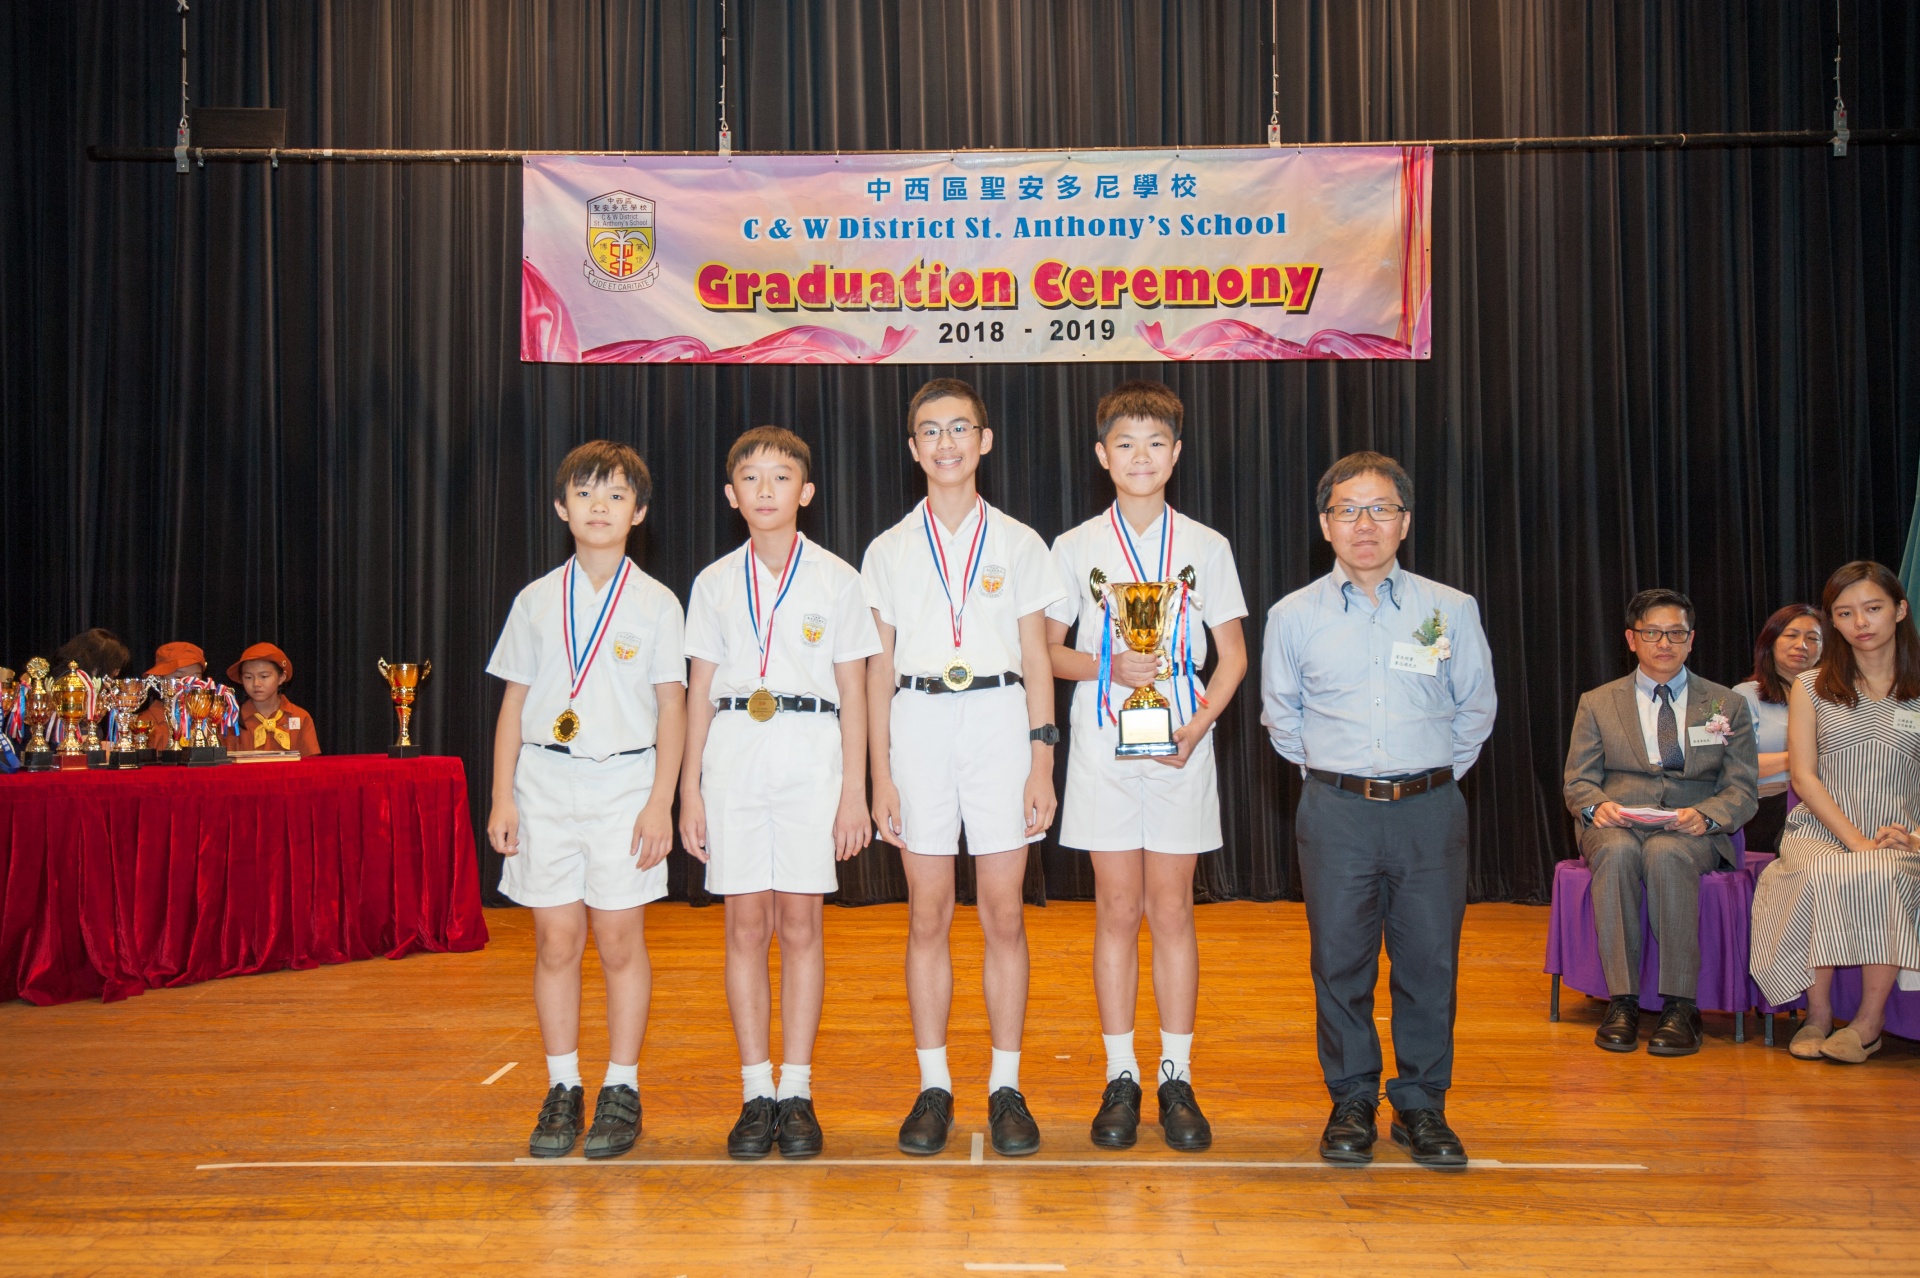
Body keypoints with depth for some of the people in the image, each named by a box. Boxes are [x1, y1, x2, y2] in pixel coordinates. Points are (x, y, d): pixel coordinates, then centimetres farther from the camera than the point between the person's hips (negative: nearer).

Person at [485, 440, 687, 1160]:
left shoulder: (656, 603, 2)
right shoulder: (536, 601, 9)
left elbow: (671, 707, 1)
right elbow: (514, 702, 10)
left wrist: (661, 800, -6)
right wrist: (502, 797, 4)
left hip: (623, 783, -2)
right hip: (545, 783, 2)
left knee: (619, 939, 1)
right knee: (555, 939, 3)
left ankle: (621, 1092, 14)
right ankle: (562, 1092, 16)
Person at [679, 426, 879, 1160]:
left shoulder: (836, 579, 4)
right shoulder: (715, 584, 10)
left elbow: (852, 692, 3)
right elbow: (699, 691, 11)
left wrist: (855, 789, -2)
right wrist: (689, 788, 6)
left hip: (811, 754, -1)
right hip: (734, 755, 2)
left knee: (800, 924, 0)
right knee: (745, 926, 2)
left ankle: (796, 1092, 9)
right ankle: (755, 1092, 11)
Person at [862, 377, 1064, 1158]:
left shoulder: (1018, 544, 7)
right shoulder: (889, 551, 9)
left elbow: (1036, 662, 6)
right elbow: (880, 669, 8)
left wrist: (1042, 762, -2)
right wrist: (880, 774, 1)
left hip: (1000, 721, -1)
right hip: (920, 726, 1)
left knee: (1004, 916, 1)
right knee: (928, 917, 4)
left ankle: (1006, 1086, 12)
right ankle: (933, 1086, 14)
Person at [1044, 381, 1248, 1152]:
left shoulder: (1206, 547, 5)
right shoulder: (1076, 548, 4)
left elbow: (1232, 655, 5)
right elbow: (1048, 650, 6)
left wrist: (1198, 724, -10)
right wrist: (1112, 668, -13)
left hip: (1179, 748, 0)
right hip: (1103, 746, 0)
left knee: (1172, 911, 4)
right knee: (1118, 912, 4)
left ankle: (1177, 1079, 14)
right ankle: (1120, 1079, 14)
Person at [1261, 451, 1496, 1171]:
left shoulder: (1452, 610, 3)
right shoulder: (1293, 617, 3)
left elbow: (1476, 708, 15)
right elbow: (1281, 716, 17)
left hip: (1429, 811, 0)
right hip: (1336, 813, 0)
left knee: (1429, 962, 4)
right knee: (1340, 962, 4)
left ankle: (1421, 1105, 20)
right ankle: (1352, 1103, 20)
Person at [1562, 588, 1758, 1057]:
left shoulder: (1728, 706, 14)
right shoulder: (1597, 703, 14)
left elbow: (1742, 790, 8)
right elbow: (1577, 782, 10)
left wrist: (1704, 816, -15)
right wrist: (1597, 806, -14)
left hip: (1693, 832, 0)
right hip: (1617, 826, 1)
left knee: (1666, 854, -37)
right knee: (1617, 851, -36)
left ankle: (1680, 1006, -33)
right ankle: (1621, 1001, -33)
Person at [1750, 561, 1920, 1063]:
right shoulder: (1811, 688, 9)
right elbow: (1804, 777, 1)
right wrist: (1856, 840, -12)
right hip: (1818, 832, 0)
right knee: (1824, 876, -35)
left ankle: (1870, 1021, -22)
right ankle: (1818, 1015, -20)